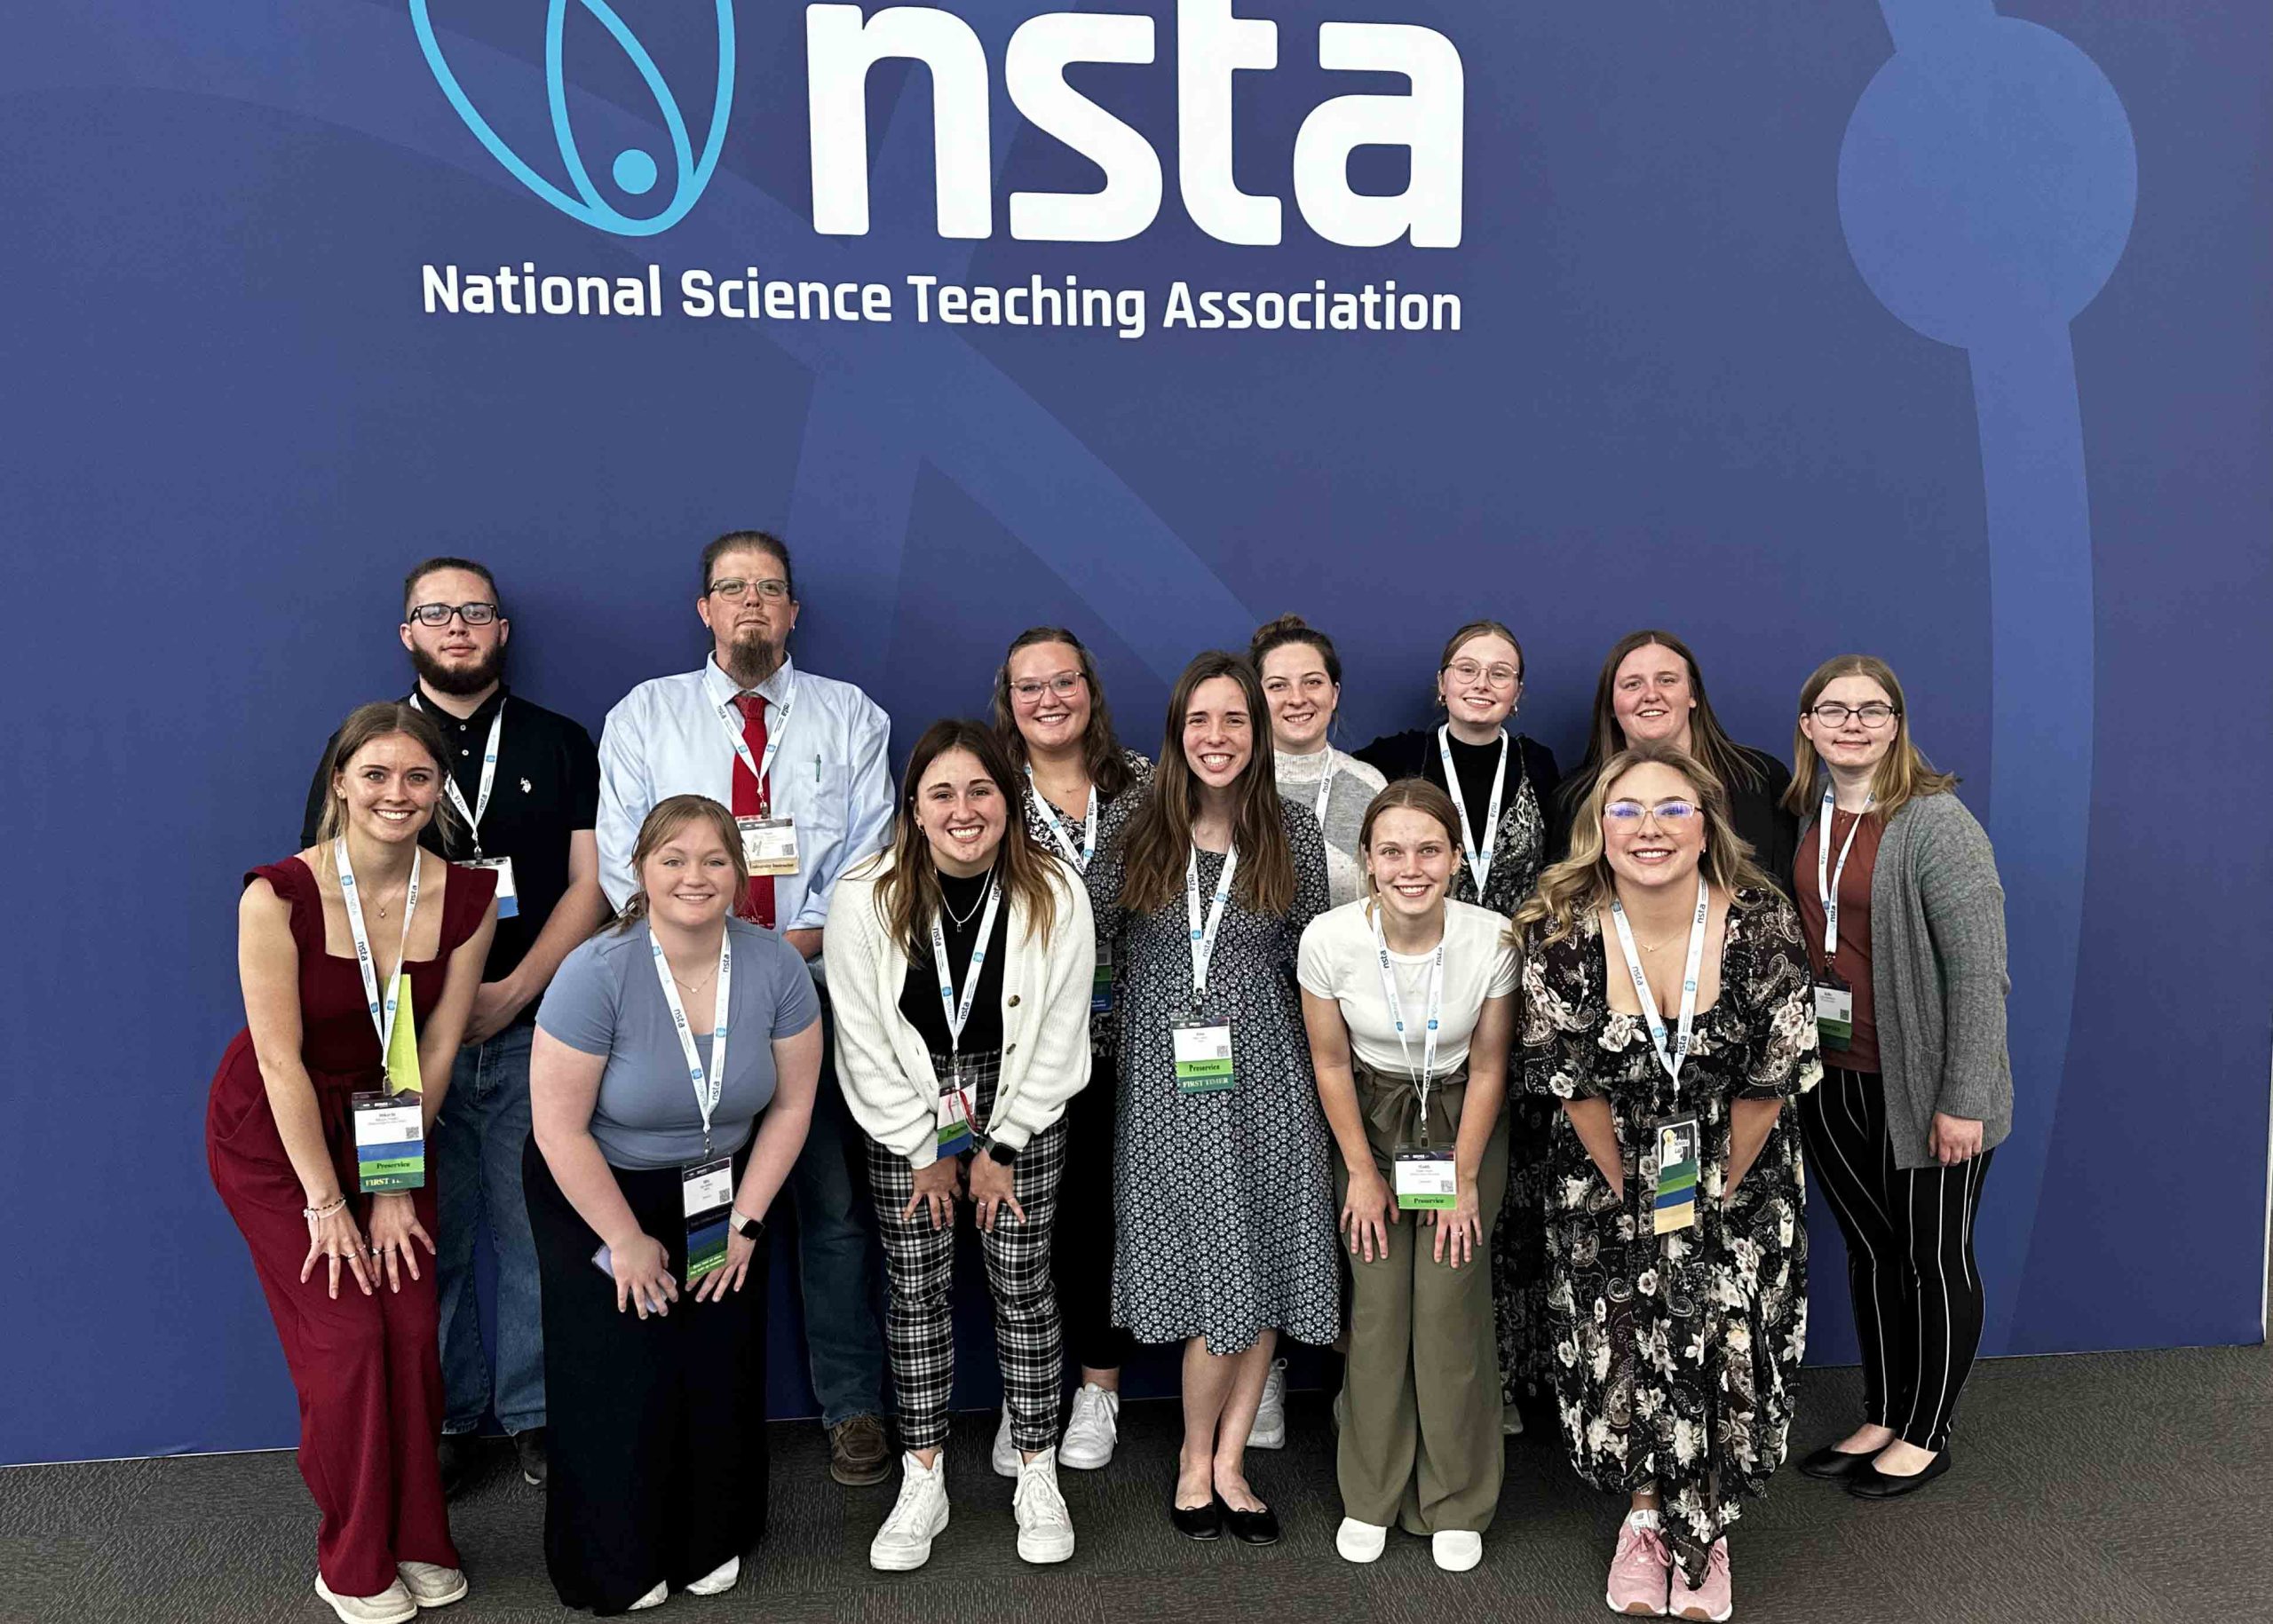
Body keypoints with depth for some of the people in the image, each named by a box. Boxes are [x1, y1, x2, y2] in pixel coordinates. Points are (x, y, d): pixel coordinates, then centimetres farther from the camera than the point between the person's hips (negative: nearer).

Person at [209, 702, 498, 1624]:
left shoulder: (467, 899, -13)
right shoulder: (279, 895, -23)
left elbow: (435, 1049, -8)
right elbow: (281, 1058, -20)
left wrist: (398, 1185, -7)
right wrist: (327, 1202, -16)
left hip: (391, 1127, 3)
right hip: (272, 1134, -3)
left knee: (412, 1330, -1)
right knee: (343, 1337, -4)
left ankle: (417, 1543, 20)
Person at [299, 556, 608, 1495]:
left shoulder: (561, 744, 8)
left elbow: (589, 881, 2)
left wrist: (510, 994, -10)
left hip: (532, 1031, 0)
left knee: (538, 1233, 3)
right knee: (427, 1242, 5)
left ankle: (536, 1413, 17)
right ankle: (443, 1419, 20)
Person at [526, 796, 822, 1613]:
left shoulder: (777, 967, -16)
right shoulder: (596, 974, -25)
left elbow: (791, 1104, -6)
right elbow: (561, 1129, -20)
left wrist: (745, 1223, -6)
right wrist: (627, 1241, -14)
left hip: (719, 1192, 3)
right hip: (597, 1193, -2)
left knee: (719, 1361, -2)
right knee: (619, 1370, -4)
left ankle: (712, 1538, 23)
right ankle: (616, 1563, 20)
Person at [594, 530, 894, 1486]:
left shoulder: (851, 717, 9)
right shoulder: (643, 715, 10)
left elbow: (869, 855, 1)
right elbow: (622, 856, 2)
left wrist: (803, 940, -14)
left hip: (819, 987, 0)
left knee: (833, 1204, 3)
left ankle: (853, 1407, 17)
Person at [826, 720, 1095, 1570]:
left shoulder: (1055, 895, -15)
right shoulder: (864, 897, -16)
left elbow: (1058, 1036, -8)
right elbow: (864, 1041, -10)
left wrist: (999, 1147, -6)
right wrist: (926, 1151, -6)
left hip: (1022, 1109, 0)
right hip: (902, 1115, 1)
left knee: (1022, 1283, 4)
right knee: (915, 1289, 5)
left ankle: (1036, 1477, 20)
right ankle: (922, 1485, 20)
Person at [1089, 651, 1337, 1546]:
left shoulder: (1291, 830, 3)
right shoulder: (1135, 834, -1)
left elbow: (1313, 955, 8)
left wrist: (1321, 1063, 7)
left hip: (1265, 1072, 2)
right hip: (1168, 1078, -1)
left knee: (1263, 1272, 5)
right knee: (1214, 1276, -2)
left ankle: (1227, 1462, 21)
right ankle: (1197, 1462, 19)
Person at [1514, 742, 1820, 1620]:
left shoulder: (1764, 926, -17)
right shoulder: (1558, 933, -18)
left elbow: (1770, 1081, -10)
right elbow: (1571, 1083, -11)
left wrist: (1715, 1190, -6)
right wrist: (1630, 1192, -5)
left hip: (1738, 1180, 0)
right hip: (1608, 1179, 0)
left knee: (1723, 1344, -5)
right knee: (1623, 1352, 2)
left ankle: (1703, 1532, 21)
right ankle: (1648, 1518, 30)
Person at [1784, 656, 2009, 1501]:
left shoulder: (1936, 823, -16)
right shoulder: (1805, 815, 4)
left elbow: (1977, 968, -18)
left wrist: (1963, 1098, -18)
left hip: (1921, 1087, -6)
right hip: (1832, 1080, 6)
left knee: (1933, 1258, 10)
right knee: (1869, 1248, 18)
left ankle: (1926, 1435, 27)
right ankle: (1880, 1419, 34)